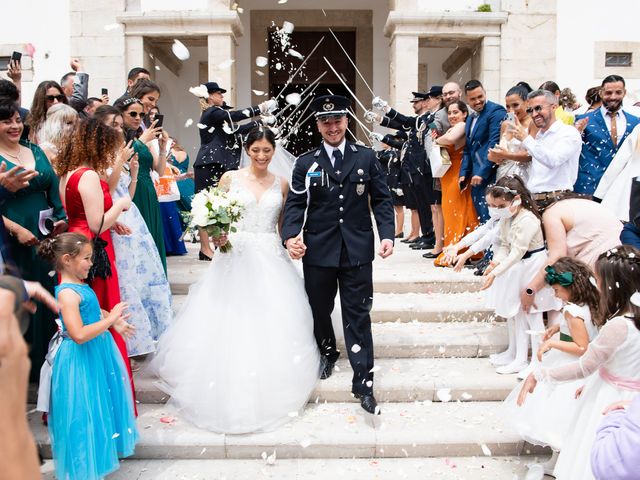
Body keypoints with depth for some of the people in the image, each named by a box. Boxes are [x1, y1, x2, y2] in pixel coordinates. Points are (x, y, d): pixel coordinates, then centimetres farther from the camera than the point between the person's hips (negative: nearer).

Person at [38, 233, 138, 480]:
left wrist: (114, 321, 11)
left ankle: (102, 448, 44)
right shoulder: (67, 293, -26)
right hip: (81, 359, -10)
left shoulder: (79, 285, 4)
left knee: (102, 403, 24)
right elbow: (79, 334, -34)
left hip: (98, 351, 10)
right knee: (86, 411, 4)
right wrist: (110, 319, -26)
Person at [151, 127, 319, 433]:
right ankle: (231, 391, 14)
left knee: (272, 324, 1)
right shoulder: (230, 178, 4)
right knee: (230, 323, -2)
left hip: (271, 260, 1)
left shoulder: (281, 184, 9)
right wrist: (216, 236, -15)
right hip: (235, 257, -1)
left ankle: (270, 391, 17)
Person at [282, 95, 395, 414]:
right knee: (319, 309, 15)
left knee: (357, 315, 1)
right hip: (318, 251, 1)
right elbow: (295, 204, 1)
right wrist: (290, 235, -17)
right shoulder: (305, 163, 5)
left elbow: (381, 199, 5)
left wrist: (387, 234, -8)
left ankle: (363, 382, 8)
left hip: (357, 250, -1)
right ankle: (328, 352, 44)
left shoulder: (366, 158, 5)